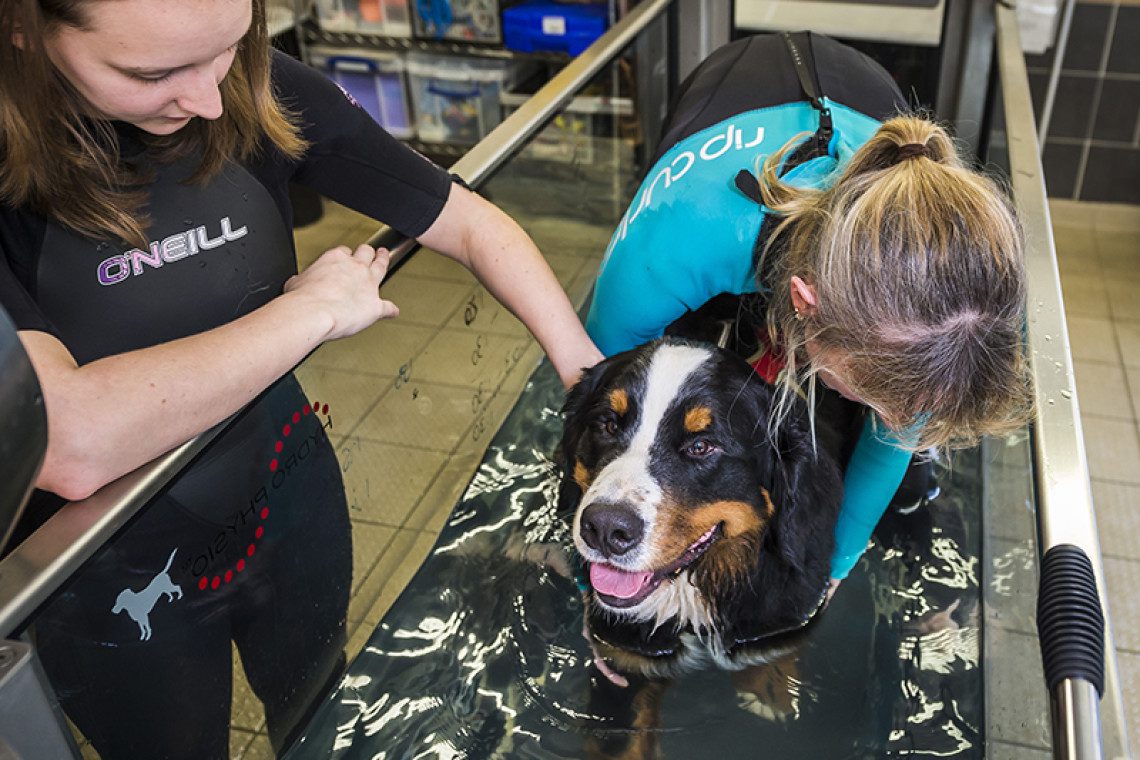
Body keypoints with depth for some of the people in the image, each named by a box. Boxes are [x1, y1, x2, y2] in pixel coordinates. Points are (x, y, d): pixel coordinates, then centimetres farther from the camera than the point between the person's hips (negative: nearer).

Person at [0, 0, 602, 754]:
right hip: (117, 578, -2)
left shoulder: (260, 94, -18)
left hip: (292, 500, 3)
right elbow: (68, 443, -39)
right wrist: (313, 307, -28)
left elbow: (473, 225, -12)